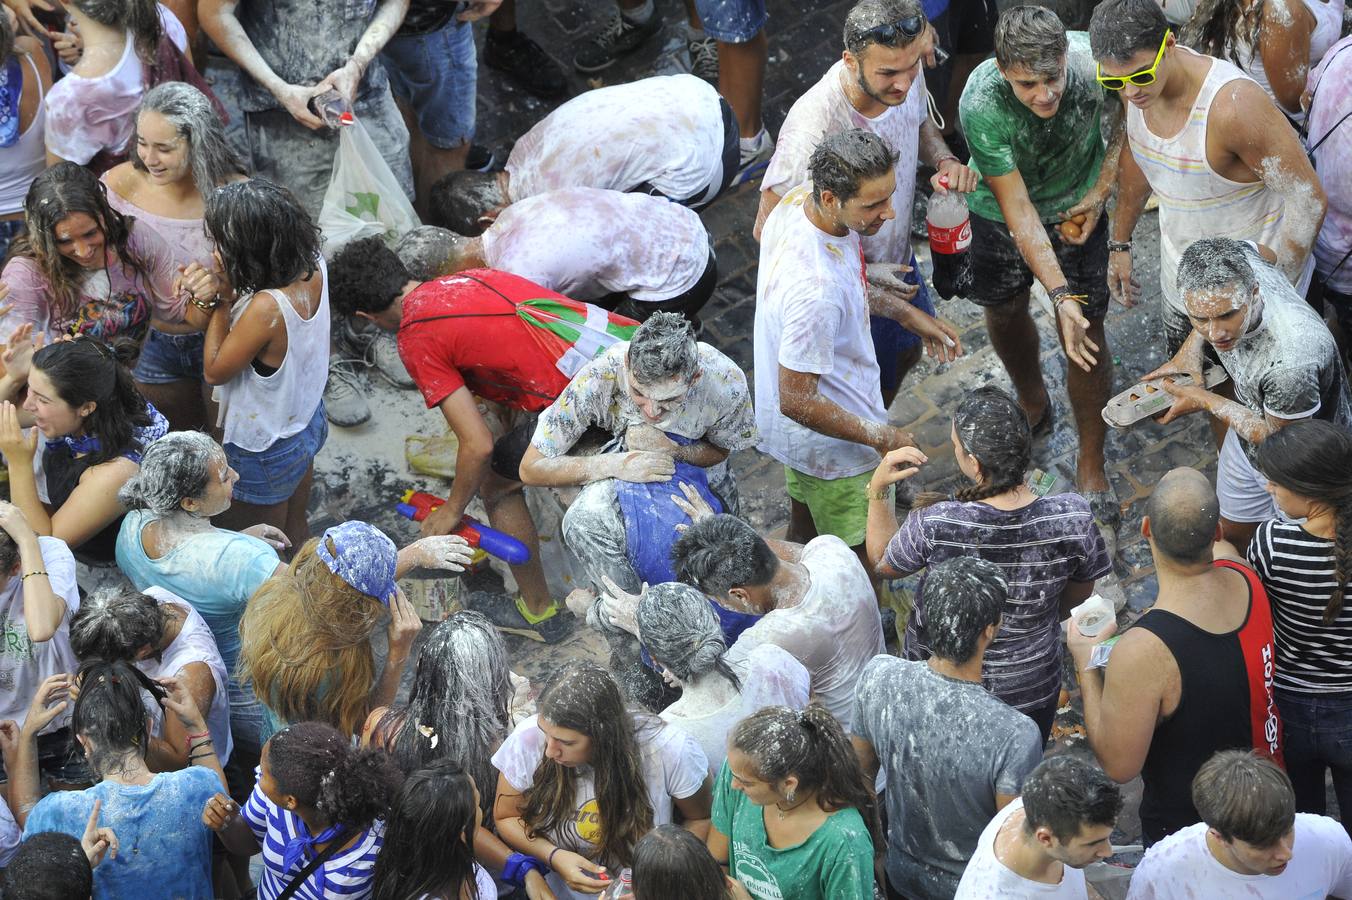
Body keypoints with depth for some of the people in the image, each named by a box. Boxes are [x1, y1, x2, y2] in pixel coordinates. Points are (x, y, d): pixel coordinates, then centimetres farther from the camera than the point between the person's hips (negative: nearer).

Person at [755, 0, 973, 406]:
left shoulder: (906, 74, -22)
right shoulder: (813, 131, -43)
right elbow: (769, 231, -28)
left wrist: (945, 160, -18)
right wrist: (861, 276, -28)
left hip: (898, 262, 7)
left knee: (906, 355, 32)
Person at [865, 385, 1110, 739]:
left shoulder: (934, 525, -34)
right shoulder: (1072, 519, -28)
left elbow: (883, 562, -11)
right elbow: (1079, 591, -6)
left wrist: (878, 489, -8)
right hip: (1030, 690, 1)